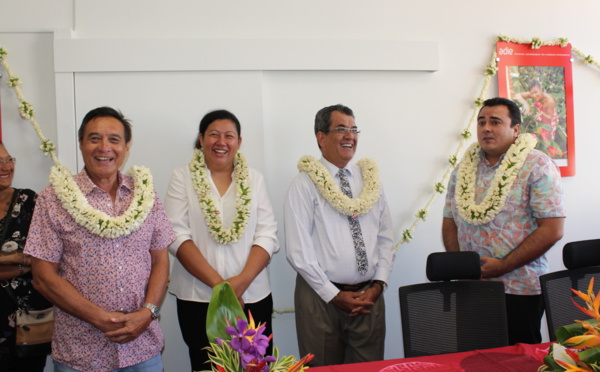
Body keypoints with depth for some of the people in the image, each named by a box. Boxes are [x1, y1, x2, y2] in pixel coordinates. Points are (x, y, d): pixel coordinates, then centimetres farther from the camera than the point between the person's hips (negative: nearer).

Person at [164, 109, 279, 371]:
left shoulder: (253, 179, 8)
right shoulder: (182, 177, 2)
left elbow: (267, 235, 1)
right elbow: (177, 236, -7)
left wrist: (242, 280, -13)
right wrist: (217, 283, -14)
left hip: (252, 297, 2)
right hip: (199, 299, -1)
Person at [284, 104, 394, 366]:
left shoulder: (370, 178, 9)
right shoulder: (305, 184, -6)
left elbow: (385, 238, 9)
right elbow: (298, 250, -11)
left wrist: (378, 285, -3)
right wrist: (334, 295, -11)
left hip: (369, 296, 4)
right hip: (321, 297, -4)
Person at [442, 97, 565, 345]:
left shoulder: (537, 166, -6)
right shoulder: (464, 169, 9)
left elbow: (552, 230, -12)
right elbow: (449, 222, 12)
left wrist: (503, 265, -15)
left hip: (519, 289, -4)